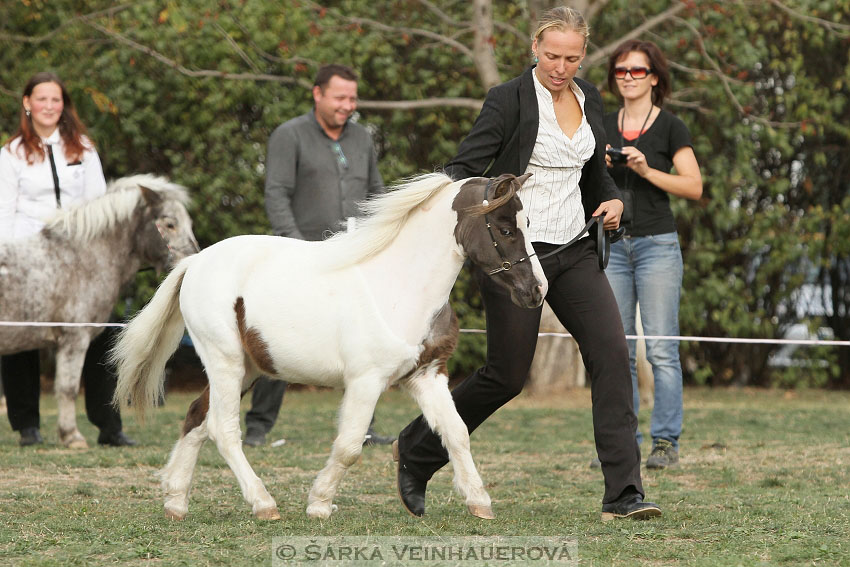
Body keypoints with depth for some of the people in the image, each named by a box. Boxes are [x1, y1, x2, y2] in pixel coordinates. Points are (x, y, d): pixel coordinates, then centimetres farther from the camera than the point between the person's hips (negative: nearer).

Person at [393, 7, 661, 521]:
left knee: (612, 353, -11)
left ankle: (623, 494, -12)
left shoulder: (589, 98, 9)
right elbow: (466, 165, -14)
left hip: (574, 252, 5)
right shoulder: (510, 100, -10)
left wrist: (612, 199, 4)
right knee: (508, 375, 0)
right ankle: (418, 450, 26)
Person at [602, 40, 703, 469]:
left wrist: (646, 170, -16)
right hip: (612, 244, 4)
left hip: (657, 243, -4)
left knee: (661, 349, -7)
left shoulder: (670, 127, 0)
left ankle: (666, 441, -3)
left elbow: (694, 187, -6)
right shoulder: (603, 127, 12)